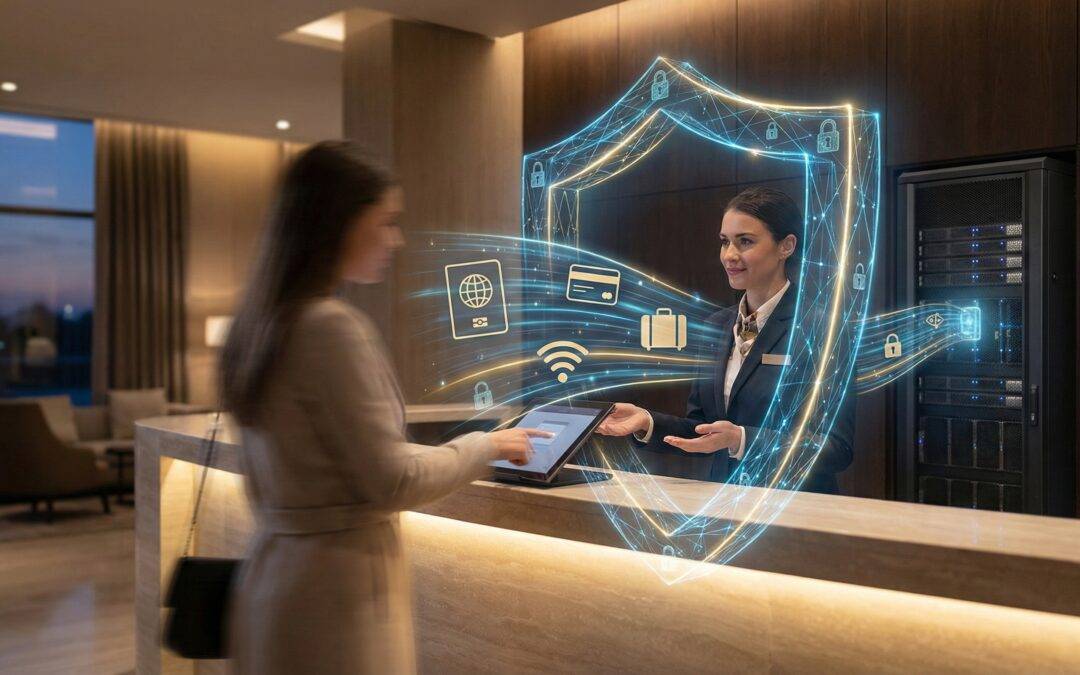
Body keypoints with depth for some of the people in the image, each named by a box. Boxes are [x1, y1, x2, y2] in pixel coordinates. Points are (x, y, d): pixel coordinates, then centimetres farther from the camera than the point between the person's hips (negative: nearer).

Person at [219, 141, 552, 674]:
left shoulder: (258, 323, 7)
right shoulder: (331, 327, -20)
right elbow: (393, 482, -18)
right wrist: (486, 445, -5)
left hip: (273, 578, 9)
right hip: (335, 593, -9)